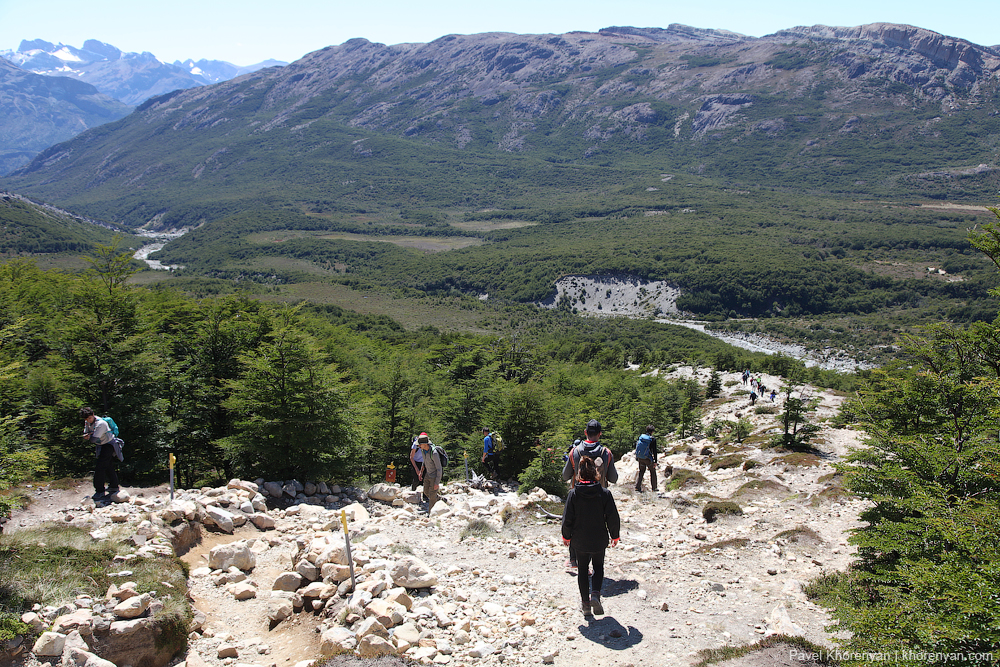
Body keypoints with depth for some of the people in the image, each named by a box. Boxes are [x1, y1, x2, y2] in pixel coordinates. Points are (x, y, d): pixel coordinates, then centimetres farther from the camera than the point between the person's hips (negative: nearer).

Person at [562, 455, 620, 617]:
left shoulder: (573, 493, -11)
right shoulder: (604, 493, -11)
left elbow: (567, 518, -6)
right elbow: (613, 518, -7)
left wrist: (566, 536, 9)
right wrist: (615, 536, 9)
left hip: (579, 540, 0)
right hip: (599, 540, 0)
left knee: (583, 569, 16)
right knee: (598, 567, 19)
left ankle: (585, 603, 16)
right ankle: (595, 594, -4)